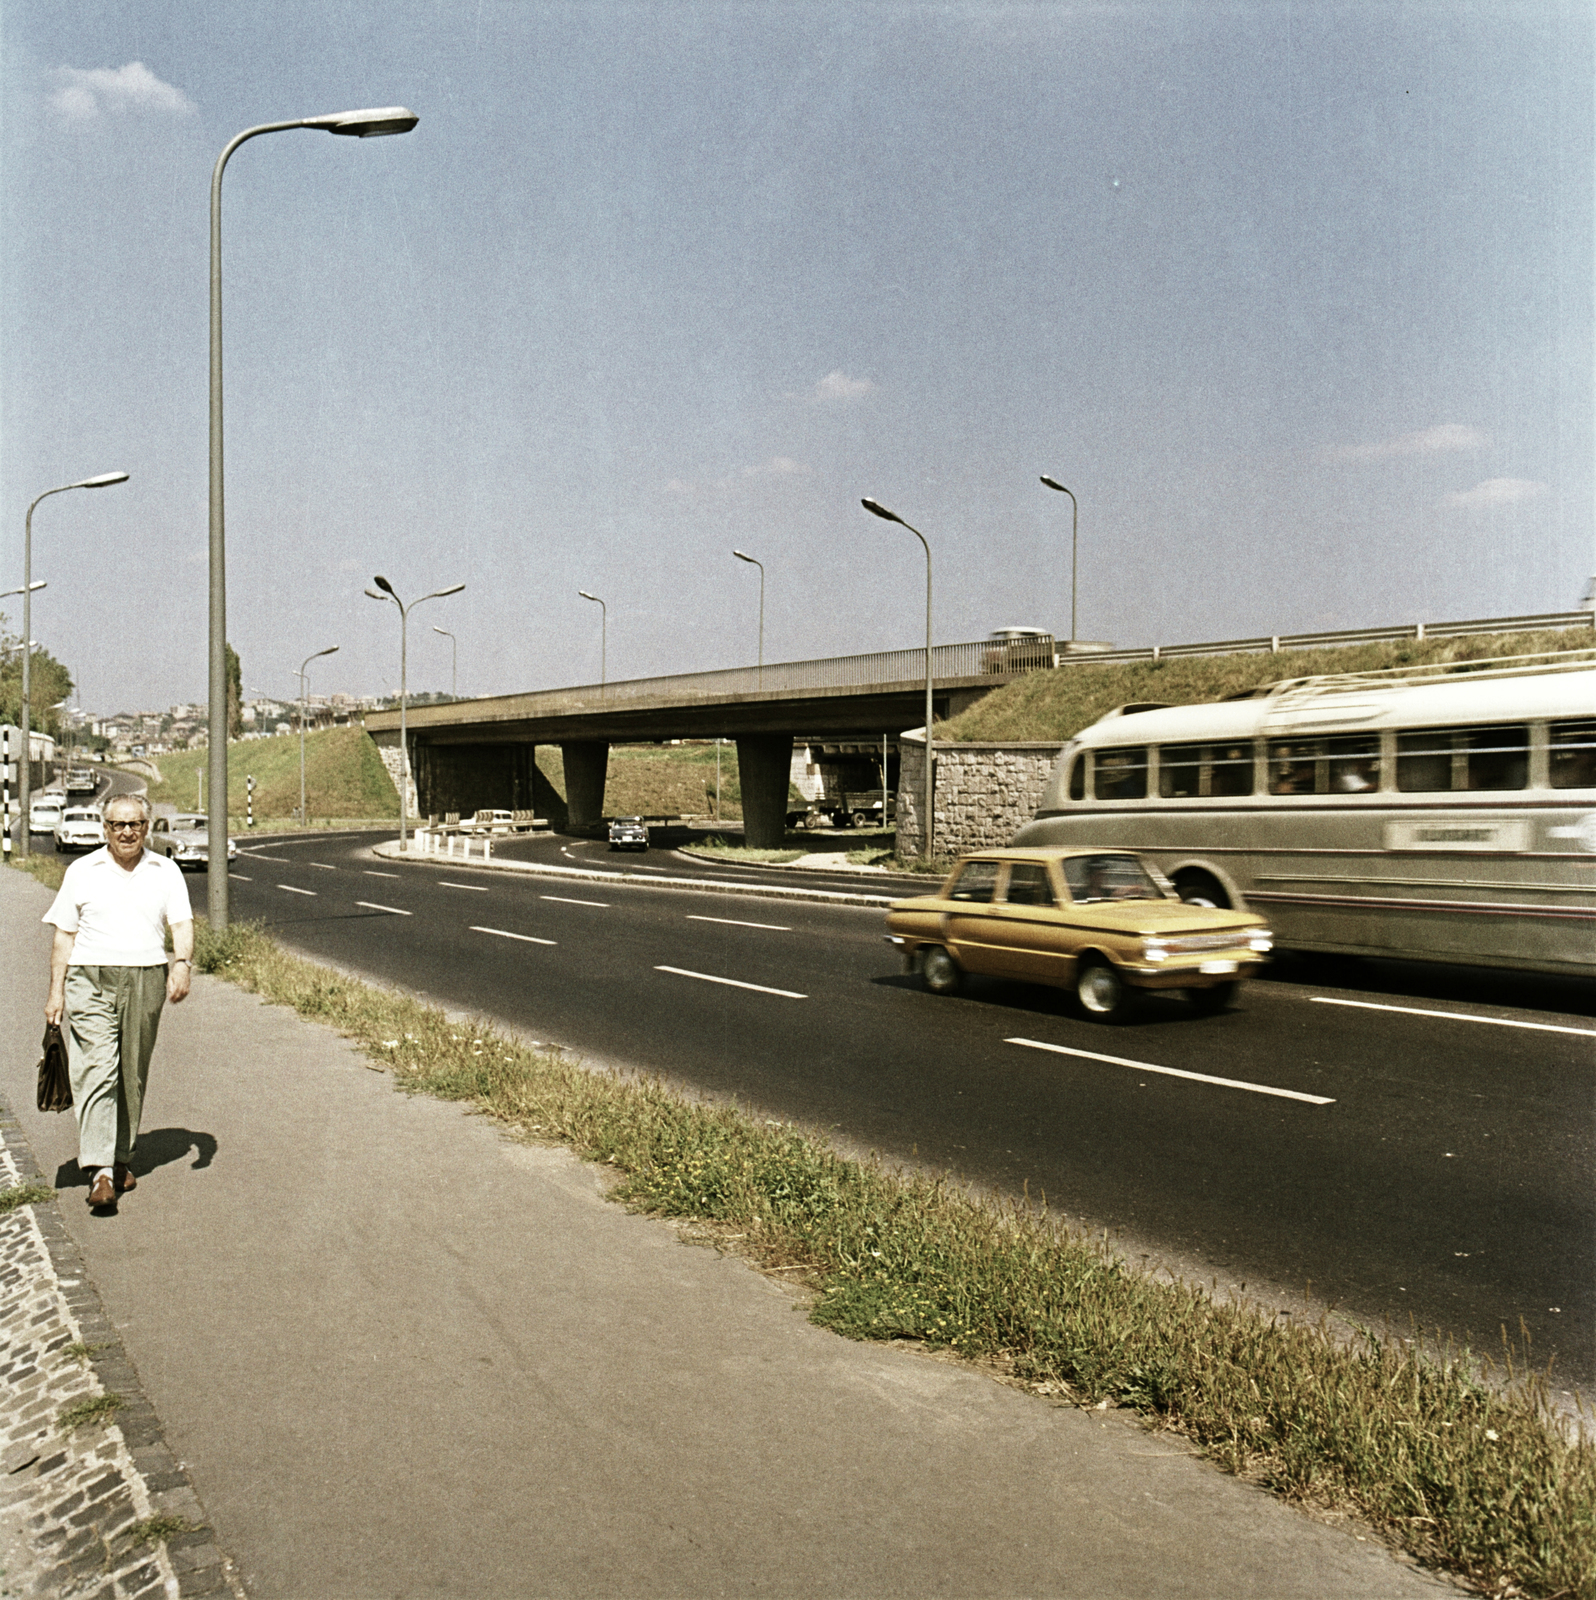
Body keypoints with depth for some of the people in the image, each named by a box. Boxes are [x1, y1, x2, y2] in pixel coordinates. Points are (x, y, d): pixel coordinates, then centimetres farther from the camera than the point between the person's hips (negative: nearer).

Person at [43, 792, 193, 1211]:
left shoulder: (166, 871, 9)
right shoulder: (82, 871, 7)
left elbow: (182, 924, 0)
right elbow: (64, 935, 8)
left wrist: (182, 963, -19)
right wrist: (56, 991, 2)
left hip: (146, 983, 2)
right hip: (90, 980, -2)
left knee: (133, 1077, 10)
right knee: (96, 1073, -12)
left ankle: (121, 1159, 25)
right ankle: (100, 1173, -16)